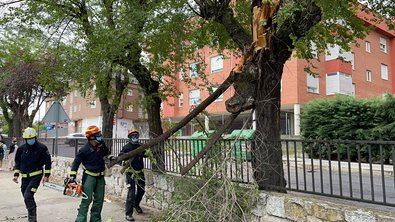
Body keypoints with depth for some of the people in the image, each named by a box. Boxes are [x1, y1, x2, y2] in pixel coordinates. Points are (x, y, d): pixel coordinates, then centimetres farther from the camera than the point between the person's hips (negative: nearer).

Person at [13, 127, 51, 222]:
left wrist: (46, 175, -8)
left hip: (36, 176, -5)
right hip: (25, 177, 5)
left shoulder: (41, 148, -8)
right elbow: (18, 162, 16)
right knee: (27, 197, 12)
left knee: (28, 196, -17)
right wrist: (16, 175, 10)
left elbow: (47, 162, -4)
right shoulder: (21, 149, 5)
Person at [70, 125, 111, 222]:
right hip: (89, 176, -6)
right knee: (87, 199, -10)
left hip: (100, 176, 6)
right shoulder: (85, 150, -17)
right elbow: (76, 162, -10)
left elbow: (106, 152, 23)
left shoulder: (101, 145, -2)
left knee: (99, 200, 11)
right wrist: (72, 176, -13)